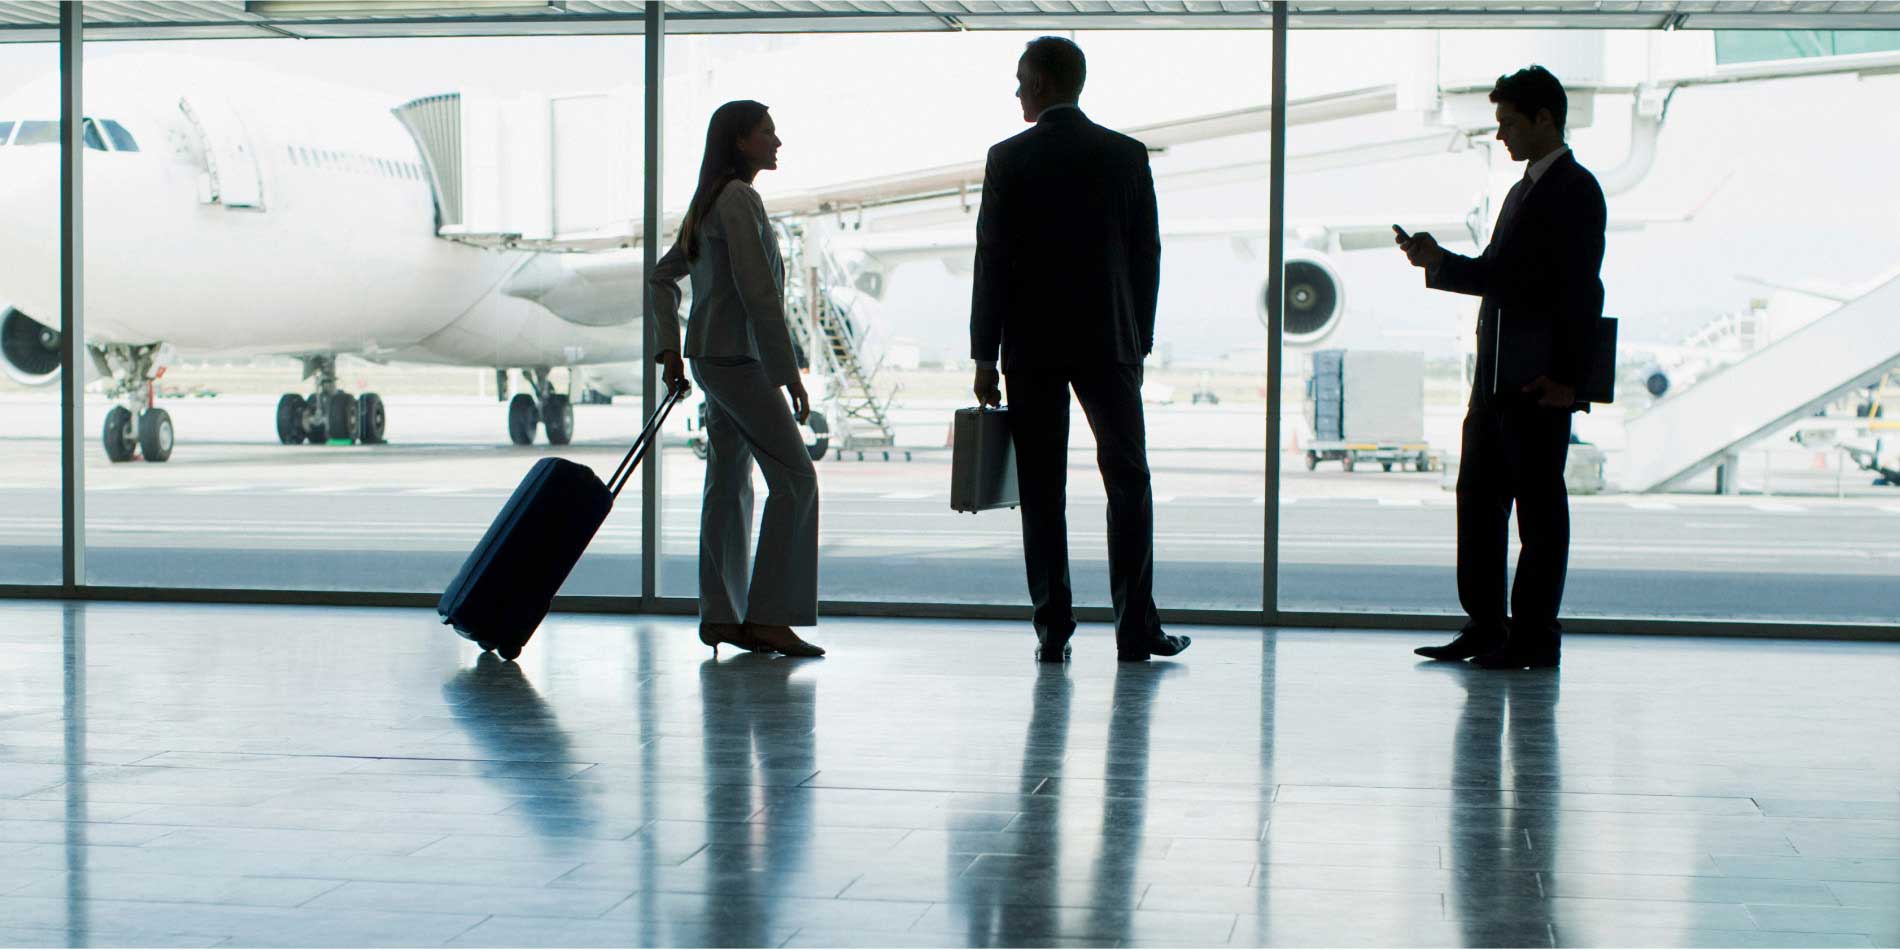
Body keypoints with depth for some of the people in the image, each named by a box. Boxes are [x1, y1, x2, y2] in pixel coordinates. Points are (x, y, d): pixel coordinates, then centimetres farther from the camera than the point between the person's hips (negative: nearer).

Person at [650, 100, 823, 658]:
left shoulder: (710, 203, 16)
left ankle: (720, 616, 13)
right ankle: (768, 616, -10)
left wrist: (670, 348, 18)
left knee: (729, 483, 10)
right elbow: (758, 293, -21)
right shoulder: (739, 200, -15)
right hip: (737, 359, -10)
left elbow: (663, 276, 23)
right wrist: (790, 375, -18)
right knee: (794, 477, -9)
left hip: (712, 357, 10)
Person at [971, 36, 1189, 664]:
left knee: (1042, 491, 3)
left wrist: (985, 357, -1)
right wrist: (1139, 343, 11)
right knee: (1128, 483, 8)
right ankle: (1136, 630, 6)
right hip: (1109, 344, 1)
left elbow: (992, 260, -5)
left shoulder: (1010, 158, -3)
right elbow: (1147, 256, 3)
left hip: (1032, 349, -1)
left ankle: (1053, 630, 1)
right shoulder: (1127, 156, 3)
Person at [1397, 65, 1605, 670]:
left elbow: (1582, 290, -16)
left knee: (1539, 506, -3)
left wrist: (1567, 377, -20)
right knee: (1478, 497, 11)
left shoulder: (1574, 190, -9)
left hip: (1541, 382, -9)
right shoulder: (1523, 191, 20)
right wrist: (1439, 262, 9)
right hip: (1498, 376, 10)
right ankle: (1484, 627, 17)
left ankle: (1534, 636, 3)